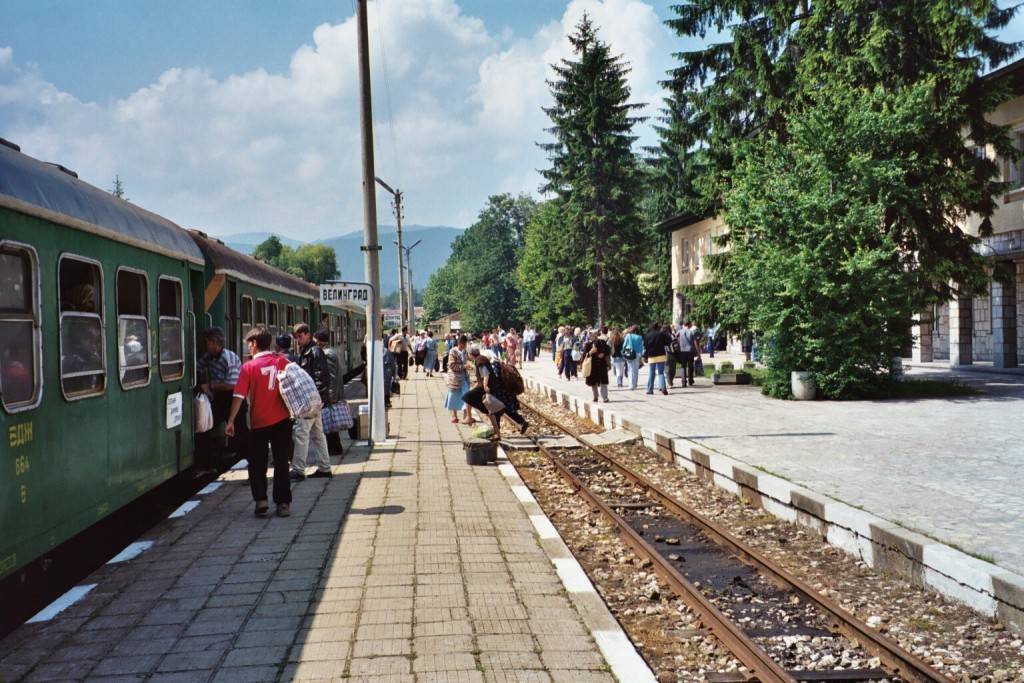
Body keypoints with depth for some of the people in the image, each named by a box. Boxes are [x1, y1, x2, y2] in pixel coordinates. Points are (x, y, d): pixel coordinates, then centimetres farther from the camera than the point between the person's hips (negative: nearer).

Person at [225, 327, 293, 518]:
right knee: (281, 462, 8)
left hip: (260, 422, -2)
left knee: (257, 463, 12)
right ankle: (283, 503, 6)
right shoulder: (282, 361, -1)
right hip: (283, 420, 2)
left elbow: (239, 396, -9)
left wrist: (231, 420, -5)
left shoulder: (249, 366, -7)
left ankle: (260, 500, 2)